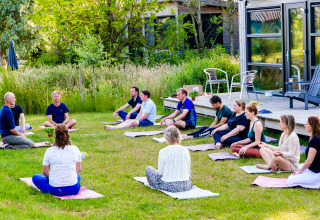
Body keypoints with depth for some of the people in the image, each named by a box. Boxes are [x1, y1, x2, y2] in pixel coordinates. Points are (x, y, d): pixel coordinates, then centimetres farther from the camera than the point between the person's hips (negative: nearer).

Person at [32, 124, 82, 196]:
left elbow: (45, 172, -2)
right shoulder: (75, 149, -5)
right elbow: (78, 169, 5)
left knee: (35, 177, 24)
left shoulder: (49, 151, -10)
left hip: (55, 189, -2)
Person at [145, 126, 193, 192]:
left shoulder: (163, 151, -12)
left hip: (168, 186, -3)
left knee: (148, 169, 21)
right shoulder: (185, 150, -4)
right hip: (186, 186, 3)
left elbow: (160, 172, -6)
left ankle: (152, 184, 44)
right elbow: (187, 169, 6)